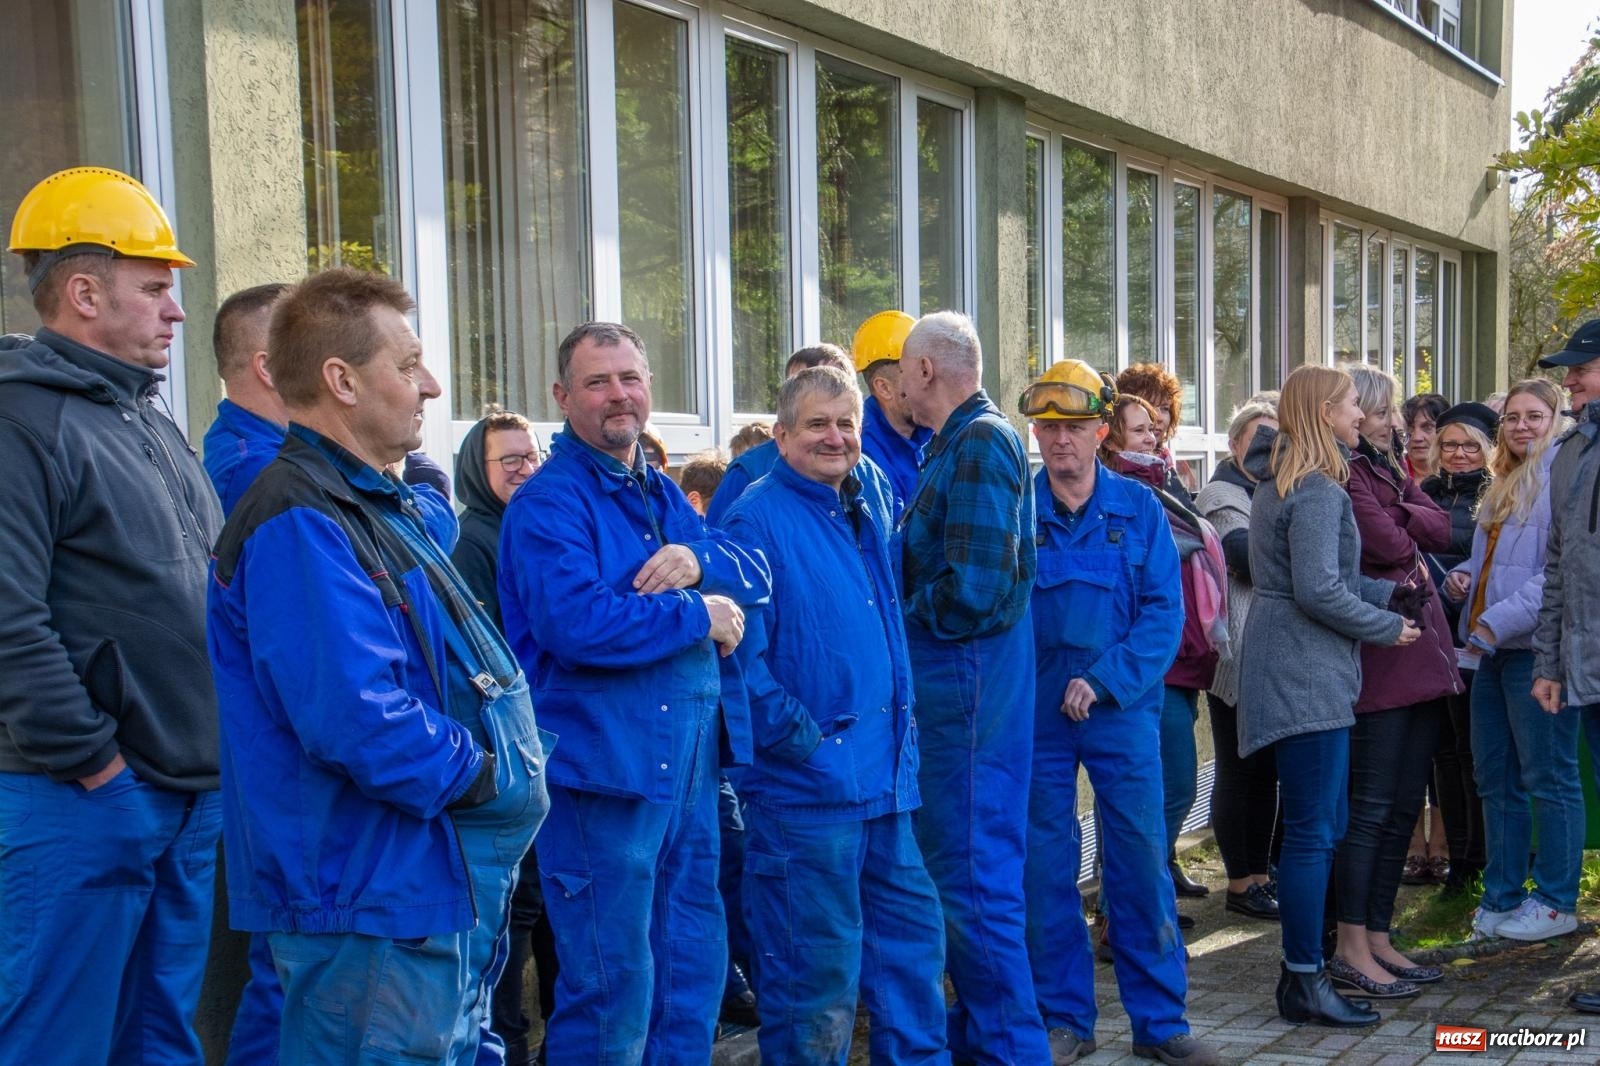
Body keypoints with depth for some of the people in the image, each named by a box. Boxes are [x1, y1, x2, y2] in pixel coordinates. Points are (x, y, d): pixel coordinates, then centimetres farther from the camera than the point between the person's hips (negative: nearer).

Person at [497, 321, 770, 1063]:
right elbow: (575, 623, -27)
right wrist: (698, 616, -16)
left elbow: (755, 573, 11)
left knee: (694, 974, 17)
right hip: (602, 771, -8)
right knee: (611, 993, 1)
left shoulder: (664, 496, 15)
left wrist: (699, 559, -12)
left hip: (688, 768, 8)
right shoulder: (547, 503, -11)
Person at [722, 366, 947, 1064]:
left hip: (885, 772, 7)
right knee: (818, 963, 3)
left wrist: (901, 729, 14)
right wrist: (800, 740, -17)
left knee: (911, 932, 17)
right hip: (805, 783, -7)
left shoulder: (871, 507, 12)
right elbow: (741, 654, -17)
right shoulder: (757, 520, -11)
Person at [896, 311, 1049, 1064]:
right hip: (953, 677, 10)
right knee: (958, 865, 18)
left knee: (973, 876, -3)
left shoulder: (982, 443, -16)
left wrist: (908, 617, -8)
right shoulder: (956, 443, 14)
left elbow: (973, 588, -23)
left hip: (966, 680, -10)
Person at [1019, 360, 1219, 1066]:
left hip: (1122, 708, 0)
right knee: (1045, 868, 6)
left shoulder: (1138, 508, 1)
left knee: (1141, 861, 3)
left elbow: (1164, 610, -4)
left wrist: (1103, 680, -13)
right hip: (1035, 712, 0)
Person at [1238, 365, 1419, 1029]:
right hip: (1306, 675, -11)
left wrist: (1389, 590, 12)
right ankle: (1305, 984, 0)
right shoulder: (1317, 489, -14)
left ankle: (1303, 968, 22)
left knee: (1318, 828, 15)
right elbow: (1318, 590, -20)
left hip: (1293, 671, 11)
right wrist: (1388, 627, -7)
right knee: (1313, 832, -6)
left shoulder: (1281, 482, 17)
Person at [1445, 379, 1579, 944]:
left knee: (1548, 778, 0)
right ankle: (1502, 897, 22)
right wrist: (1463, 576, 6)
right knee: (1495, 778, 13)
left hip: (1538, 647, -9)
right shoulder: (1503, 485, 18)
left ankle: (1556, 902, 11)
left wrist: (1500, 620, -21)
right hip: (1493, 649, 9)